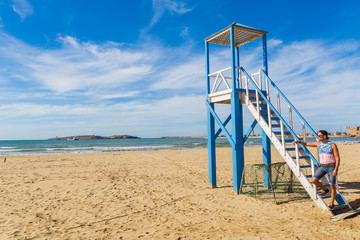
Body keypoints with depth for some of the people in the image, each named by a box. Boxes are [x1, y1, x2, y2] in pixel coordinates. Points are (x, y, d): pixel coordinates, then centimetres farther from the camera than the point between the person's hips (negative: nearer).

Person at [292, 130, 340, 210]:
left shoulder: (332, 145, -11)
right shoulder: (318, 144, 4)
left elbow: (337, 158, -13)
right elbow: (306, 144, 13)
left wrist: (336, 169, -21)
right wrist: (298, 141, -5)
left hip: (331, 167, -5)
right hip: (322, 167, 5)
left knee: (332, 185, 2)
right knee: (314, 180, -8)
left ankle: (331, 203, 21)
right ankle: (326, 190, 20)